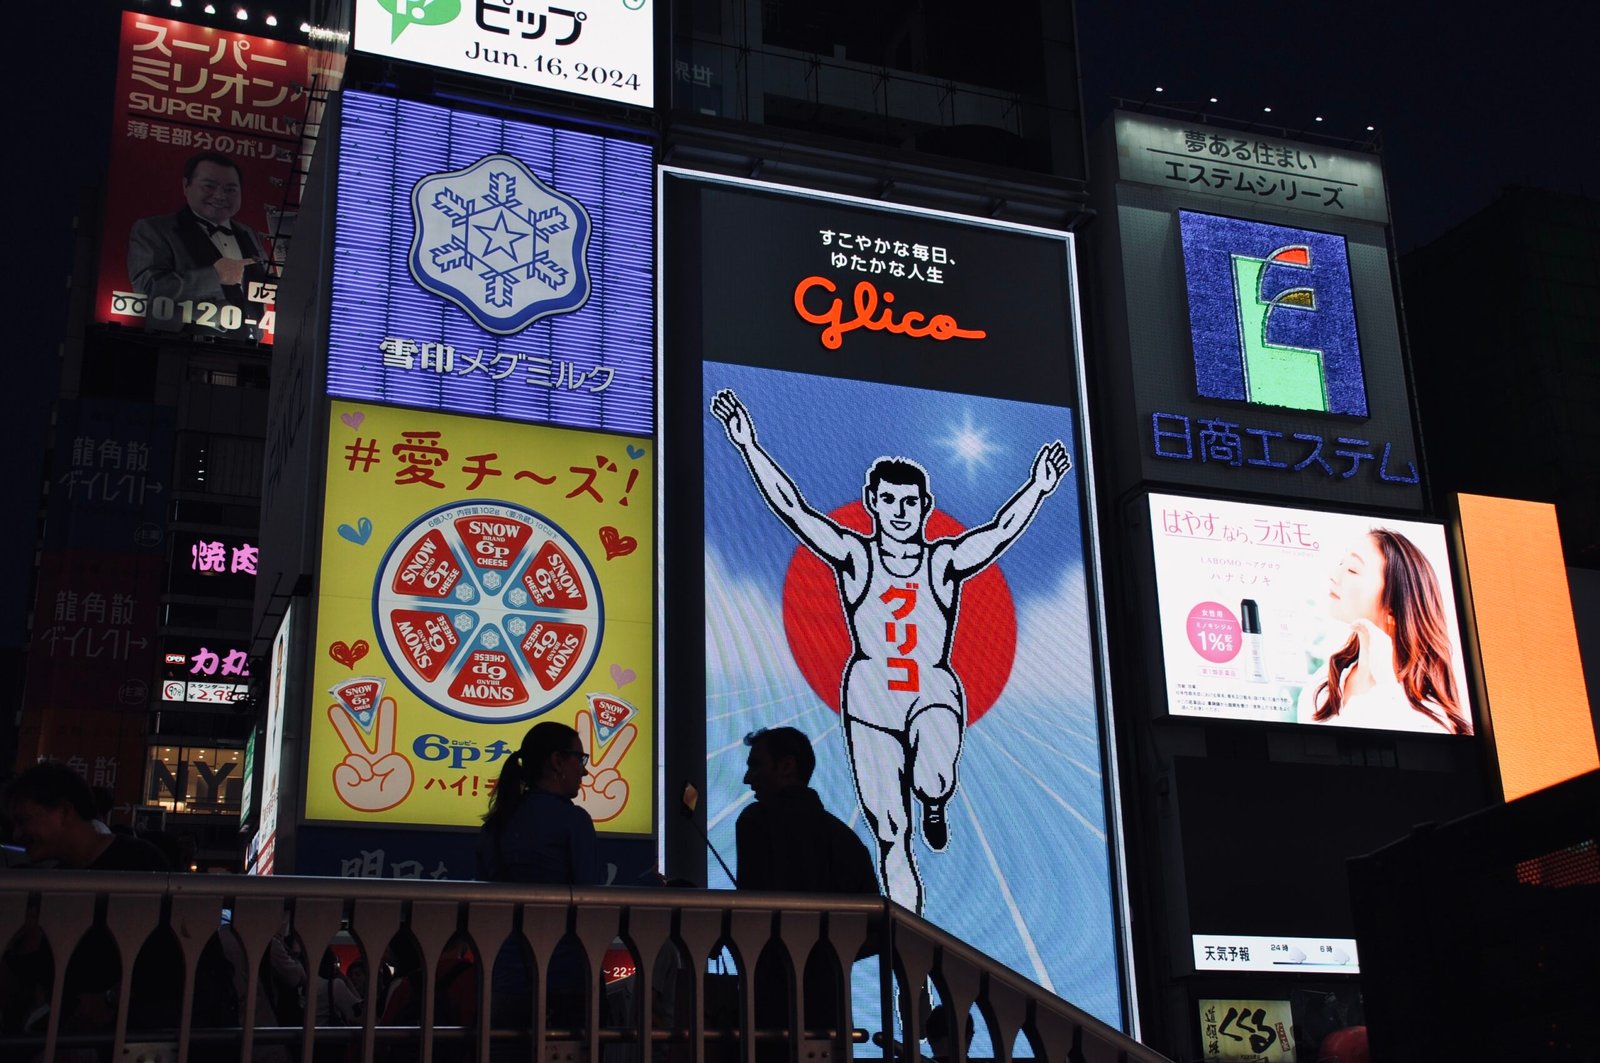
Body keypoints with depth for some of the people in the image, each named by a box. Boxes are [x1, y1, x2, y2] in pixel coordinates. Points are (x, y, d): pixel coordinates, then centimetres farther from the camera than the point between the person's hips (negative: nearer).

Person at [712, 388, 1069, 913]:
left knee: (933, 782, -30)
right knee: (889, 835, 0)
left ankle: (935, 806, 9)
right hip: (869, 699, 1)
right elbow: (790, 506, -5)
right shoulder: (854, 557, 2)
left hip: (935, 695, 0)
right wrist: (748, 445, -12)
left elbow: (1002, 529, -7)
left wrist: (1038, 486, -20)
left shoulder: (944, 562, 3)